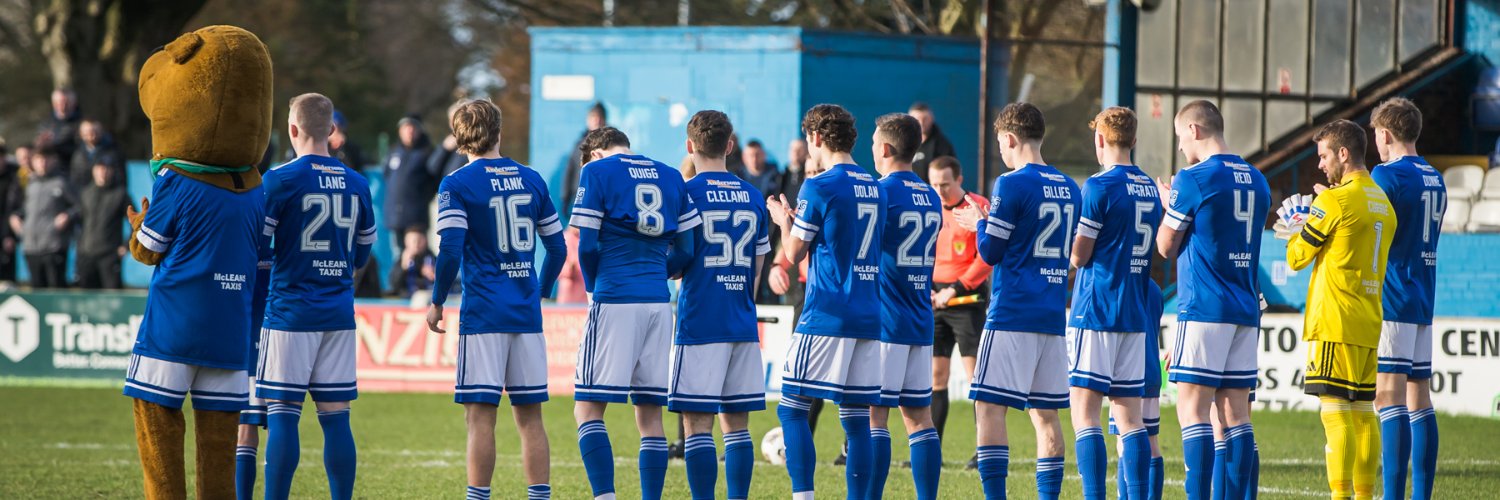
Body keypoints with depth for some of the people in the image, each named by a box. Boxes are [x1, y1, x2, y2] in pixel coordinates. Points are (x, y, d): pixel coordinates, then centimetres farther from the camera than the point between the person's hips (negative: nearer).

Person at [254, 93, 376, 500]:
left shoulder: (280, 179, -8)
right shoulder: (357, 184, 8)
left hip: (290, 313, -5)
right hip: (339, 314, 5)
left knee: (282, 414, -3)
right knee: (335, 416, 5)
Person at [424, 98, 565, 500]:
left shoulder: (457, 185, -5)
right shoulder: (531, 179, 9)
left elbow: (450, 252, -14)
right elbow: (557, 247, 13)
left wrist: (437, 302, -1)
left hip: (483, 312, -5)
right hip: (527, 312, 5)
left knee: (480, 414, -5)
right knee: (529, 415, 8)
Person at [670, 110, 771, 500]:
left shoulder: (685, 193, -6)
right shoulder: (752, 196, 10)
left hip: (699, 323, -5)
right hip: (743, 323, 5)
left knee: (697, 422, -4)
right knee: (736, 422, 8)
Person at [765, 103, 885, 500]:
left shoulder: (819, 188, -9)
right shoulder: (875, 189, 12)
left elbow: (794, 254, -2)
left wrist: (783, 221, 17)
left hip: (825, 316, -6)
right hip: (868, 316, 6)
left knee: (792, 406, -1)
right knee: (856, 417, 6)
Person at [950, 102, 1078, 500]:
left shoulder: (1012, 185, -10)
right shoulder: (1068, 188, 12)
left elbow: (991, 252, -8)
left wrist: (978, 224, 13)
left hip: (1012, 317, -7)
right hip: (1053, 317, 7)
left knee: (989, 407, -5)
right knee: (1045, 414, 9)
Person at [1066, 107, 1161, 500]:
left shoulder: (1100, 186, -11)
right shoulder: (1150, 188, 11)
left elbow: (1078, 255, -9)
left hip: (1095, 311, -7)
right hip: (1136, 315, 7)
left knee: (1084, 409, -6)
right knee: (1130, 416, 7)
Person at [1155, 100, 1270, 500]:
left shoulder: (1194, 179, -9)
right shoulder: (1256, 181, 12)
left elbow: (1166, 246, -2)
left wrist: (1168, 204, 17)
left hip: (1203, 309, -7)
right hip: (1246, 309, 7)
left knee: (1192, 409, -7)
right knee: (1236, 413, 7)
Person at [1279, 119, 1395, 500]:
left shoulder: (1334, 200, -11)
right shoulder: (1383, 203, 14)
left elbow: (1296, 257, -4)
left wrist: (1294, 234, 17)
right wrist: (1309, 227, 23)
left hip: (1334, 323, -8)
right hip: (1369, 324, 8)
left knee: (1336, 411, -10)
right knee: (1362, 412, 10)